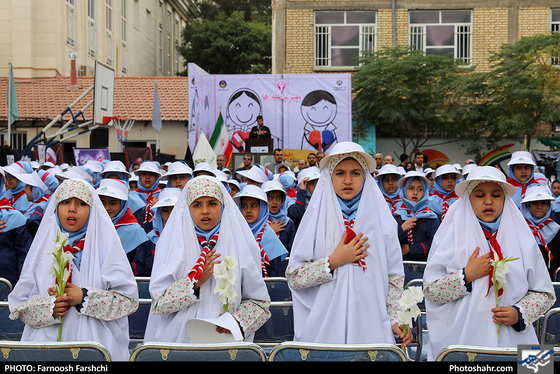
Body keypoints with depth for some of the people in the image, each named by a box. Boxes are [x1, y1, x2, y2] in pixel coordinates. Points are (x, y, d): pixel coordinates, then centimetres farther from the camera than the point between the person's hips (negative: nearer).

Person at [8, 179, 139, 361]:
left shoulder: (106, 246, 1)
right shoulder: (43, 247, 7)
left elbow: (129, 299, -5)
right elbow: (19, 303, 5)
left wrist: (85, 298, -15)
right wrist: (49, 307, -14)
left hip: (96, 343, -1)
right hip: (47, 340, 2)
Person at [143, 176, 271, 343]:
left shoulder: (240, 244, 8)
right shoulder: (172, 243, 6)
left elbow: (260, 301, 9)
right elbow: (158, 303, -1)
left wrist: (238, 321, -8)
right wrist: (195, 281, -12)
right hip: (180, 338, 0)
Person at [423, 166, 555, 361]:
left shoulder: (522, 238, 6)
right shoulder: (451, 235, 0)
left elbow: (544, 293, 7)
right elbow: (430, 291, -5)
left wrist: (519, 314, -9)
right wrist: (466, 275, -16)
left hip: (511, 339, 2)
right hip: (460, 338, -2)